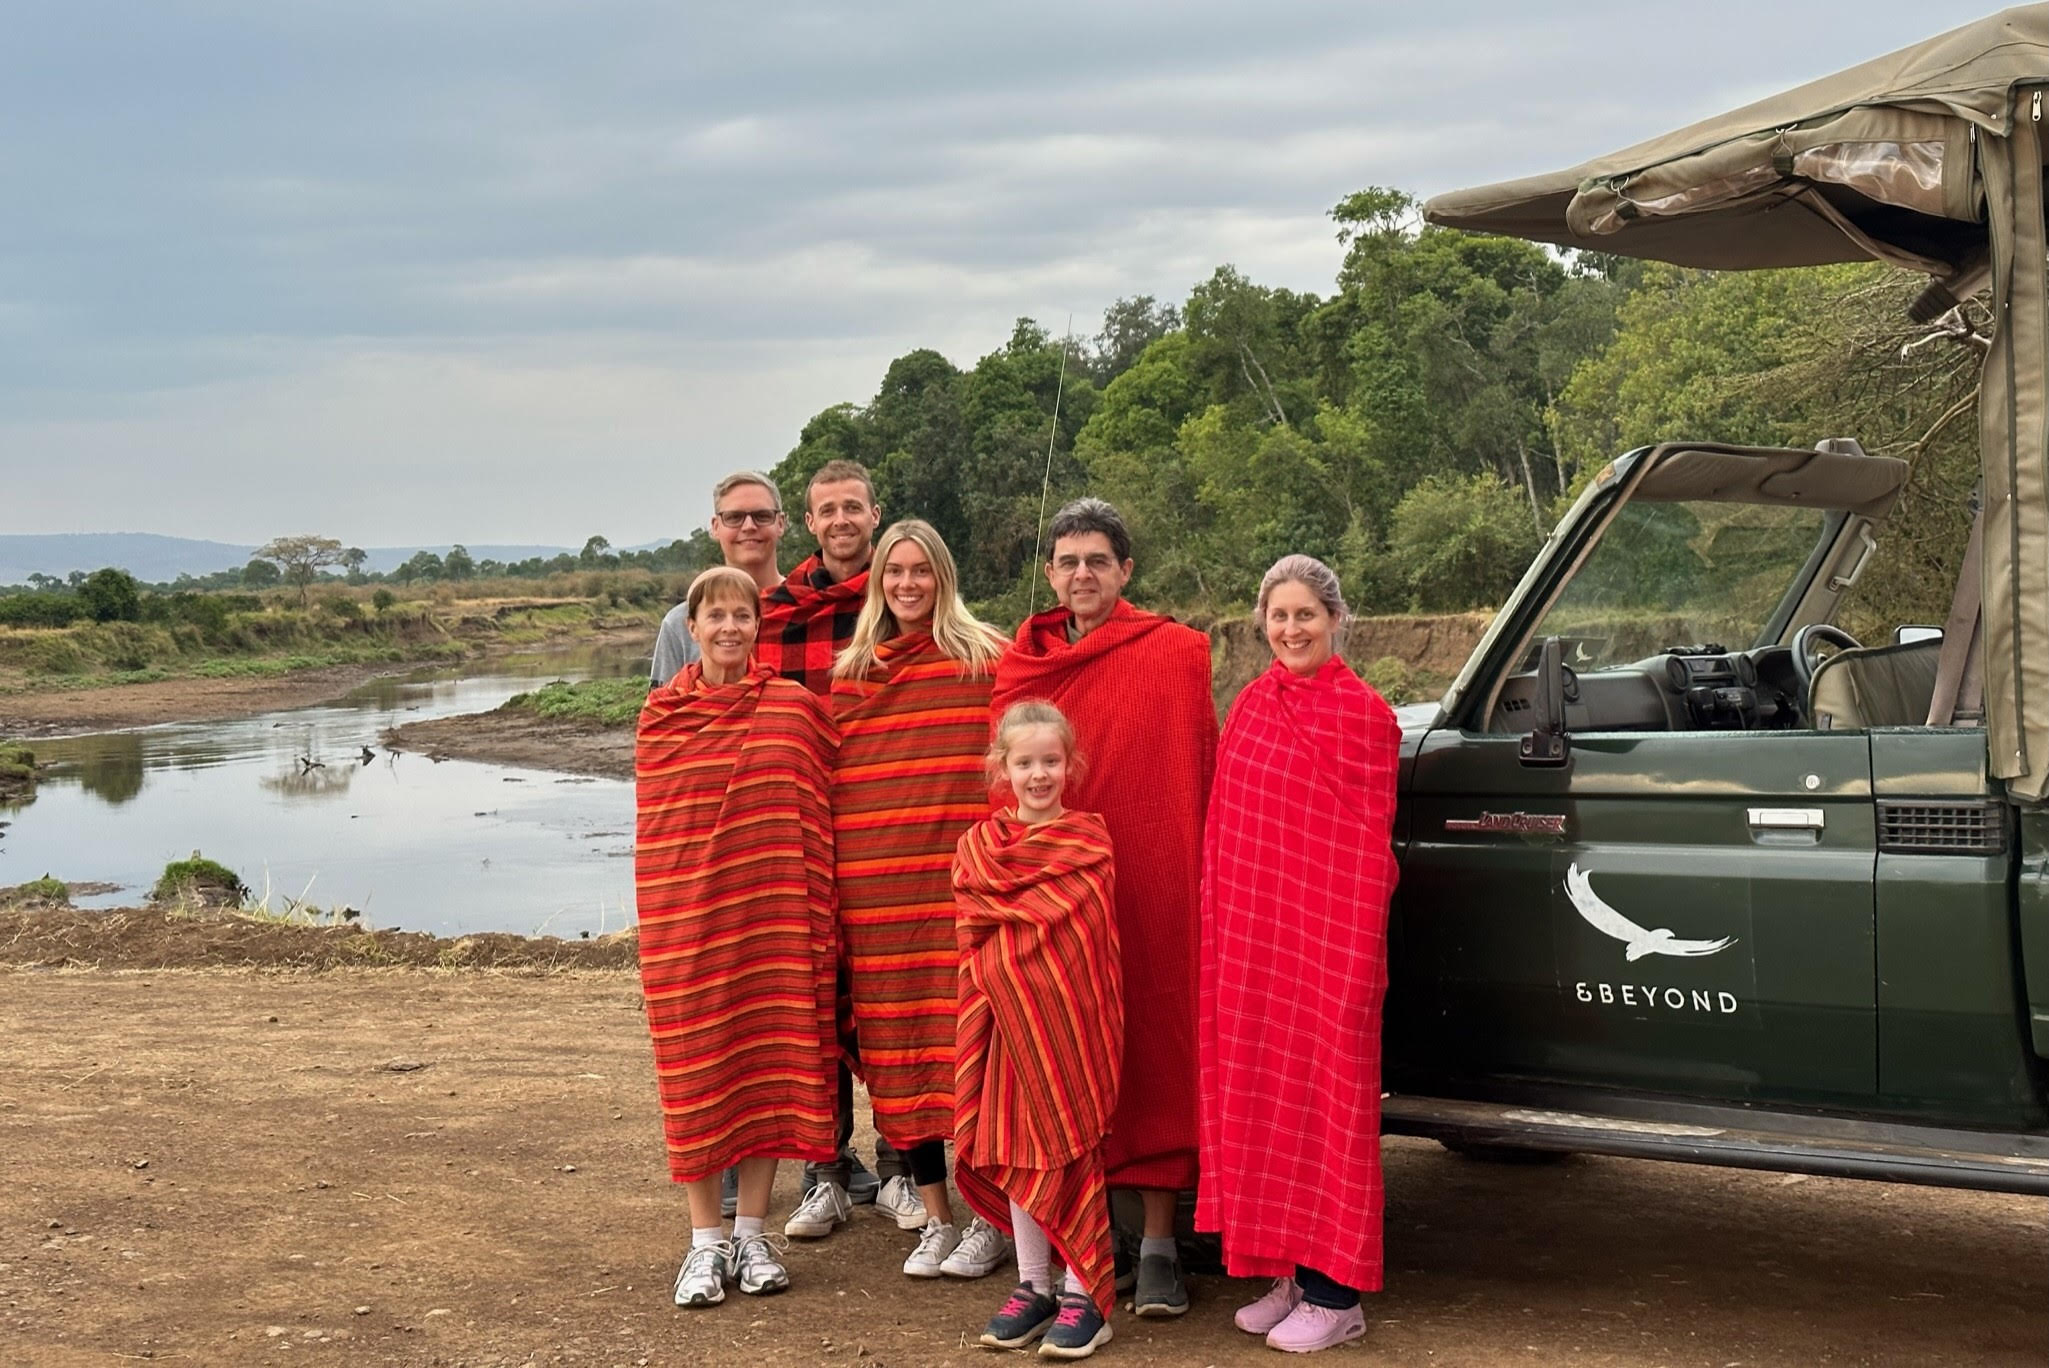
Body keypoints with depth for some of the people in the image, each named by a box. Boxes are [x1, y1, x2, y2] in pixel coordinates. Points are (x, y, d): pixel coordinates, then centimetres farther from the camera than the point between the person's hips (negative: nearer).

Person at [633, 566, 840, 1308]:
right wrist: (657, 923, 2)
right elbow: (653, 830, 7)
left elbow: (818, 822, 2)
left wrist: (818, 919, -3)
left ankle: (752, 1234, 17)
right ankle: (705, 1240, 14)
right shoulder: (661, 716, 4)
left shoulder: (797, 709, 2)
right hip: (687, 914, 0)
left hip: (773, 914, 0)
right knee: (695, 1070, 4)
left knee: (768, 1061, 4)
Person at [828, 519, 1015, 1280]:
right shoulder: (850, 673, 13)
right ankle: (933, 1216, 18)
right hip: (877, 893, 4)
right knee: (897, 1048, 6)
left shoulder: (985, 659, 1)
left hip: (964, 886, -4)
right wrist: (833, 889, 9)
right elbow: (833, 786, 15)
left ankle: (991, 1219, 10)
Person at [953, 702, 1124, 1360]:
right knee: (1016, 1147, 8)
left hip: (1072, 1008, -4)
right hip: (1009, 1010, 4)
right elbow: (974, 936, 7)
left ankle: (1083, 1294, 5)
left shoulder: (1088, 838, -2)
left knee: (1072, 1143, -1)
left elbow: (1093, 933, -7)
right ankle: (1033, 1286, 19)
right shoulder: (979, 844, 8)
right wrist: (1003, 987, -3)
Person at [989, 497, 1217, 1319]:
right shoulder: (1019, 665, 9)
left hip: (1152, 889, -3)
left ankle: (1158, 1245, 9)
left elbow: (1200, 778, -3)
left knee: (1154, 1054, 2)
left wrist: (1199, 875, -10)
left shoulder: (1176, 654, -1)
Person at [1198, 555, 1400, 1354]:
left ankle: (1335, 1294, 9)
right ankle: (1289, 1272, 23)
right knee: (1260, 1099, 11)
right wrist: (1226, 935, 11)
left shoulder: (1361, 713, -9)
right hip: (1251, 937, 7)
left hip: (1327, 941, -7)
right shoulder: (1252, 705, 10)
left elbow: (1369, 846, -11)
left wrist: (1356, 959, -15)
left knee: (1325, 1103, 0)